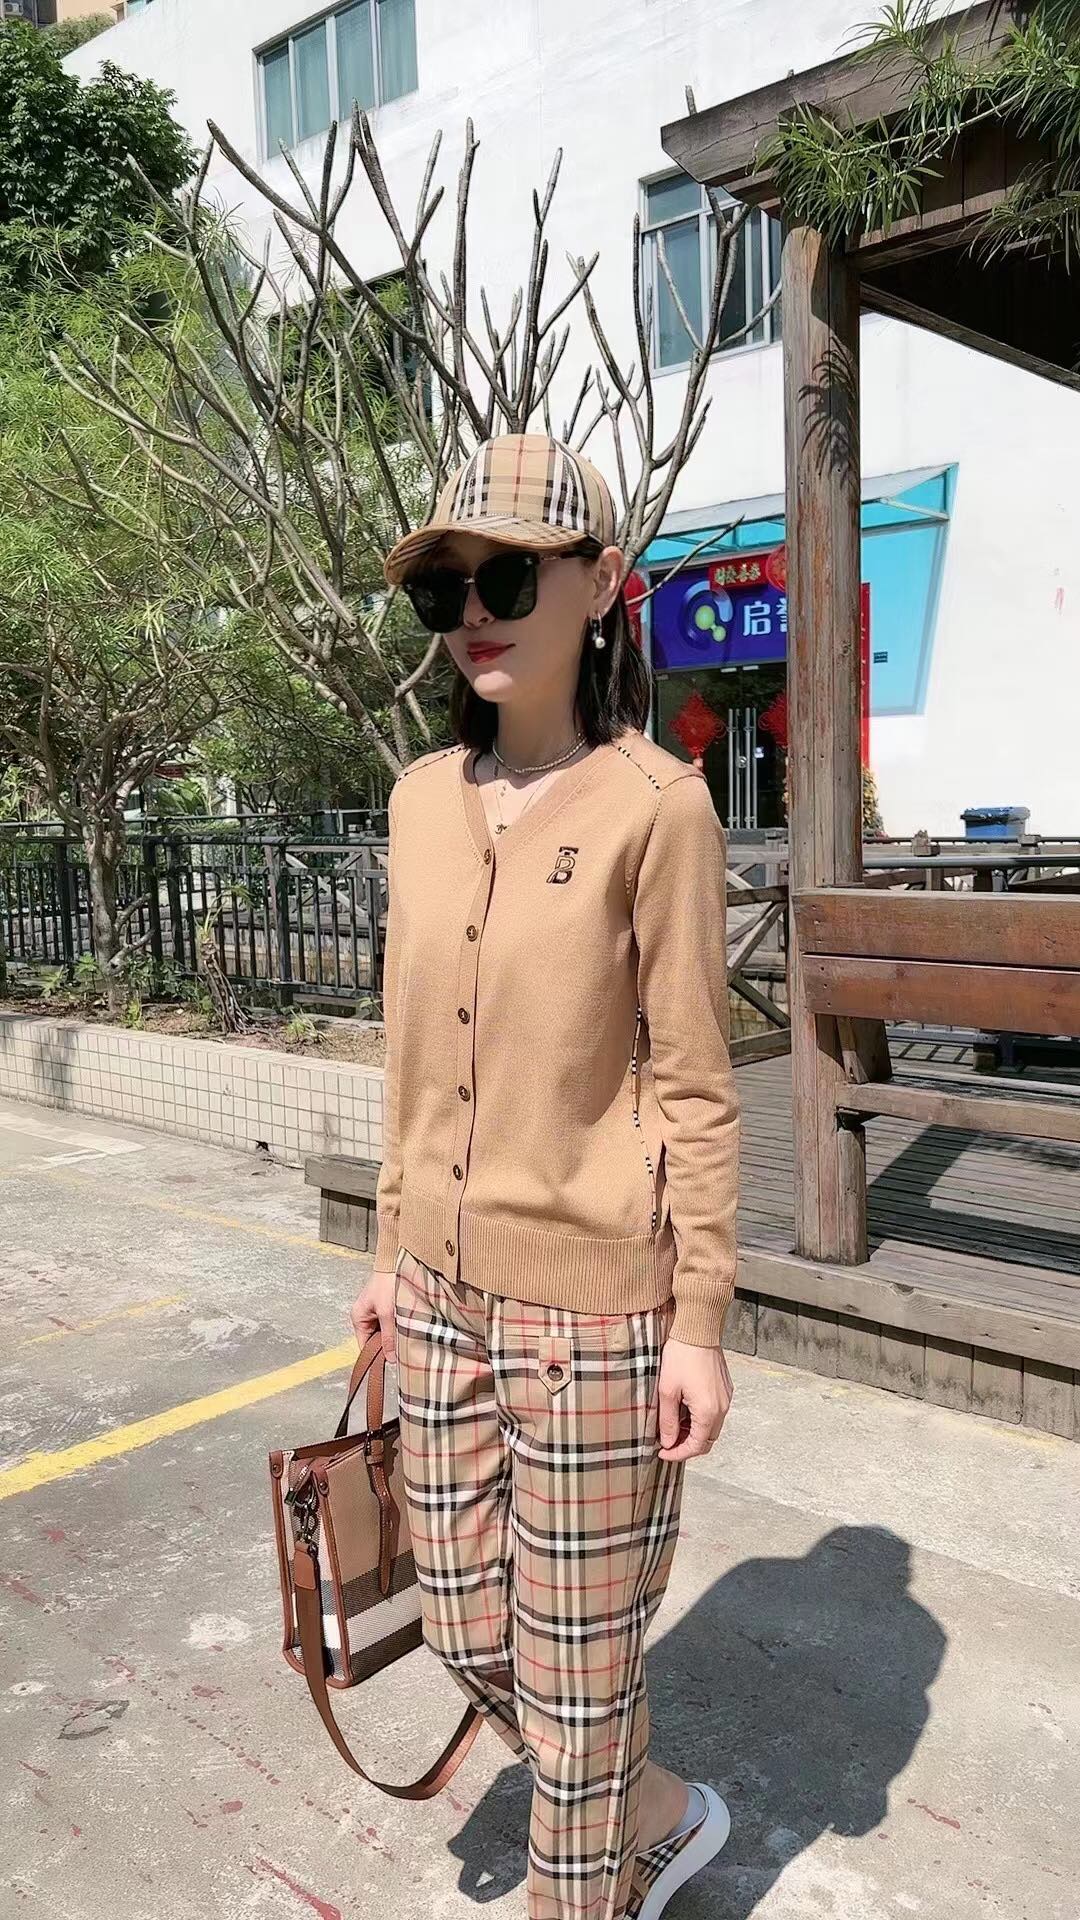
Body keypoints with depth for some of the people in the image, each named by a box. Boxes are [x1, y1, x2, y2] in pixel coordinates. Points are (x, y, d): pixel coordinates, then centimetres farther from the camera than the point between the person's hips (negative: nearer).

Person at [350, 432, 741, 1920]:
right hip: (444, 1291, 7)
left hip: (592, 1303, -6)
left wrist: (701, 1322, -10)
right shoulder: (423, 800, 4)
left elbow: (693, 1085, -10)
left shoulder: (655, 806, -13)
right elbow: (414, 1053, 10)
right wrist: (394, 1250, 14)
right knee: (468, 1628, 20)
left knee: (576, 1657, 11)